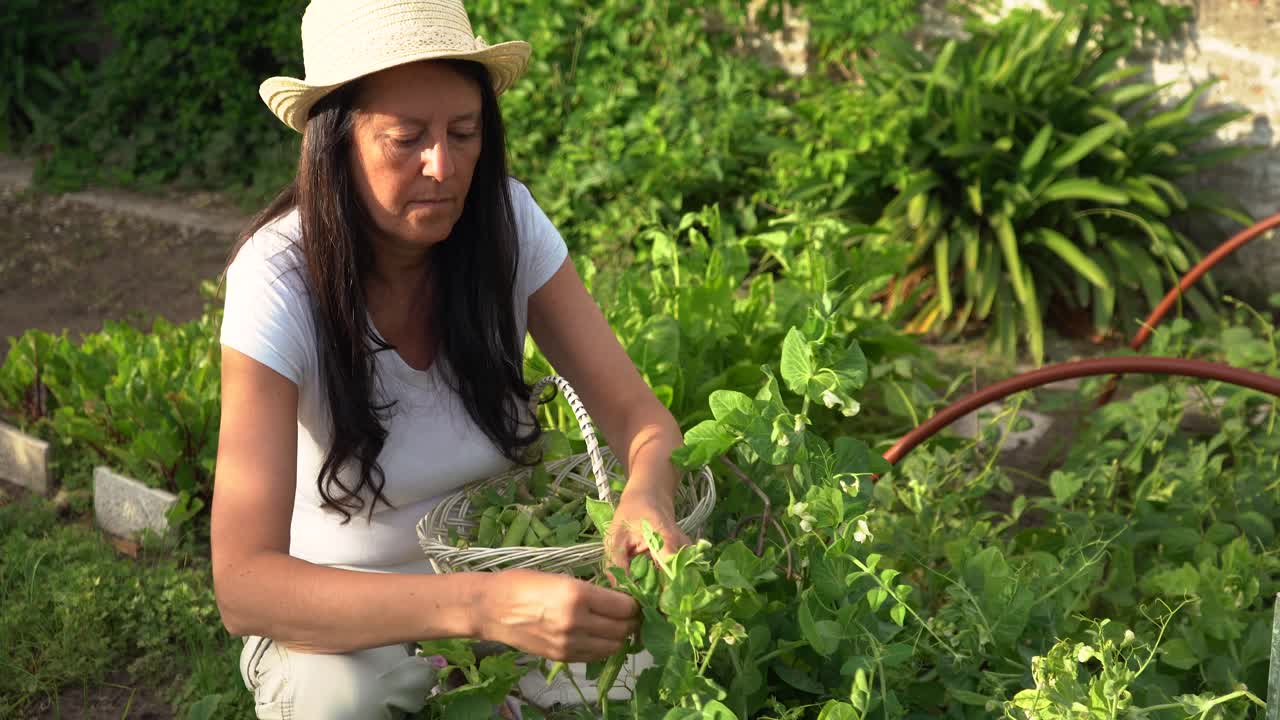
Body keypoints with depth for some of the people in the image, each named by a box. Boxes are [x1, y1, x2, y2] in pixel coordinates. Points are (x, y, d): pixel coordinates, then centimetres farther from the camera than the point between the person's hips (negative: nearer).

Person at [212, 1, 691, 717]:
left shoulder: (506, 221, -14)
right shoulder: (280, 281, -25)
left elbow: (641, 417, -12)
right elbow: (243, 584, -34)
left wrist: (646, 498, -38)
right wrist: (481, 605, -49)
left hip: (498, 577, 3)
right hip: (336, 618, -3)